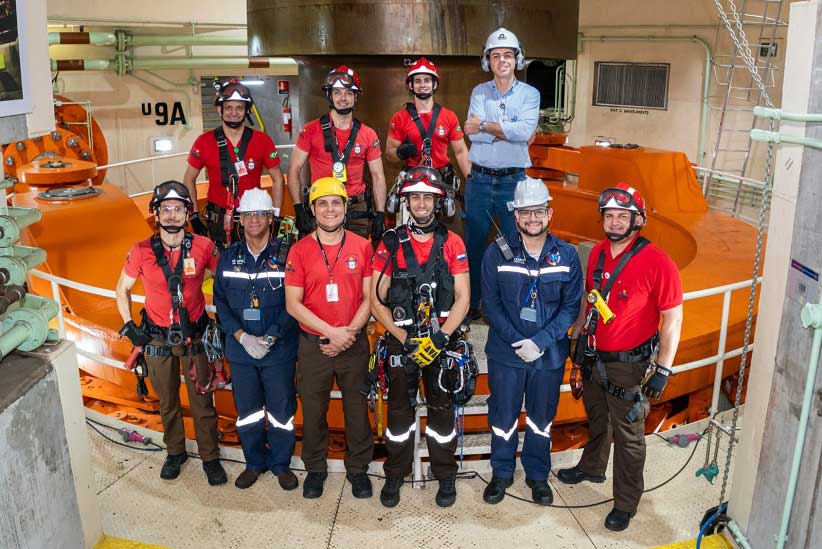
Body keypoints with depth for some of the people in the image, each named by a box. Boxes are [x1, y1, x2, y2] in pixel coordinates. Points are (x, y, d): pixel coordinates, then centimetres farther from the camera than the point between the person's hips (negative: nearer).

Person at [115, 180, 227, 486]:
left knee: (202, 400, 6)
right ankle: (175, 452, 36)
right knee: (167, 401, 16)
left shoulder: (202, 246, -9)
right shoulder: (141, 252, -7)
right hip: (157, 338, 1)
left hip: (194, 336, -1)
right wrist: (129, 327, 0)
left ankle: (210, 457, 23)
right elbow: (122, 290, 7)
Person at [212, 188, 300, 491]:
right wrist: (241, 336, -9)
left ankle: (281, 463, 25)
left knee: (281, 410, 6)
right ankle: (254, 462, 31)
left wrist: (271, 337, -16)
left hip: (279, 349, -3)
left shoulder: (286, 255, -5)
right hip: (240, 349, 3)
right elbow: (220, 301, 4)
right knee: (247, 410, 13)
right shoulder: (228, 257, 6)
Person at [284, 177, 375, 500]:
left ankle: (358, 468, 29)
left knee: (357, 410, 10)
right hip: (313, 346, 0)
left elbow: (369, 298, 1)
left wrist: (350, 332, -12)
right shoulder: (299, 251, -3)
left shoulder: (362, 247, 1)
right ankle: (315, 469, 32)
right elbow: (293, 304, -6)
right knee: (313, 410, 12)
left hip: (355, 345, 1)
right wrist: (330, 332, -15)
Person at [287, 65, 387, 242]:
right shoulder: (311, 130, 0)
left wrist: (380, 215, 2)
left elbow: (378, 177, 8)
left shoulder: (368, 135, 5)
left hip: (357, 210, 2)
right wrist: (299, 209, -8)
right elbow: (294, 170, 1)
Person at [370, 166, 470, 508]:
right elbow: (376, 301, -2)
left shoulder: (452, 243, 2)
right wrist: (405, 339, -11)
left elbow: (463, 298, -1)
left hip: (442, 342, 0)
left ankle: (446, 476, 24)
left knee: (442, 409, 8)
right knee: (399, 409, 8)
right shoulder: (390, 244, 0)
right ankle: (395, 474, 25)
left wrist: (440, 338, -13)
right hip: (401, 342, 0)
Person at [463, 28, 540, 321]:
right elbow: (472, 132, -10)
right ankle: (471, 304, 21)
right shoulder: (479, 92, 6)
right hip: (479, 179, 1)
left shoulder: (529, 94, 2)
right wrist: (509, 130, -14)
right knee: (474, 244, 8)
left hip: (513, 180, -1)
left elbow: (525, 130, -16)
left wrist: (485, 126, -13)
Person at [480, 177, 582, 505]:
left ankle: (537, 475, 37)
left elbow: (571, 306, -5)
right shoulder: (497, 253, -7)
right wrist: (518, 341, -17)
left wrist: (540, 341, -16)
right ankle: (502, 473, 34)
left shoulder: (566, 255, -4)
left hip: (550, 355, 1)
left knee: (541, 419, 16)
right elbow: (490, 303, -7)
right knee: (503, 418, 12)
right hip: (505, 354, -1)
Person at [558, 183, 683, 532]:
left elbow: (673, 318, -16)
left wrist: (662, 369, -16)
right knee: (596, 420, 27)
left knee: (628, 436, 8)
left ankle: (626, 503, 26)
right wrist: (577, 335, 18)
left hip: (630, 365, -6)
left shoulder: (657, 263, -20)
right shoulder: (598, 252, 0)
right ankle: (591, 467, 51)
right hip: (594, 357, 6)